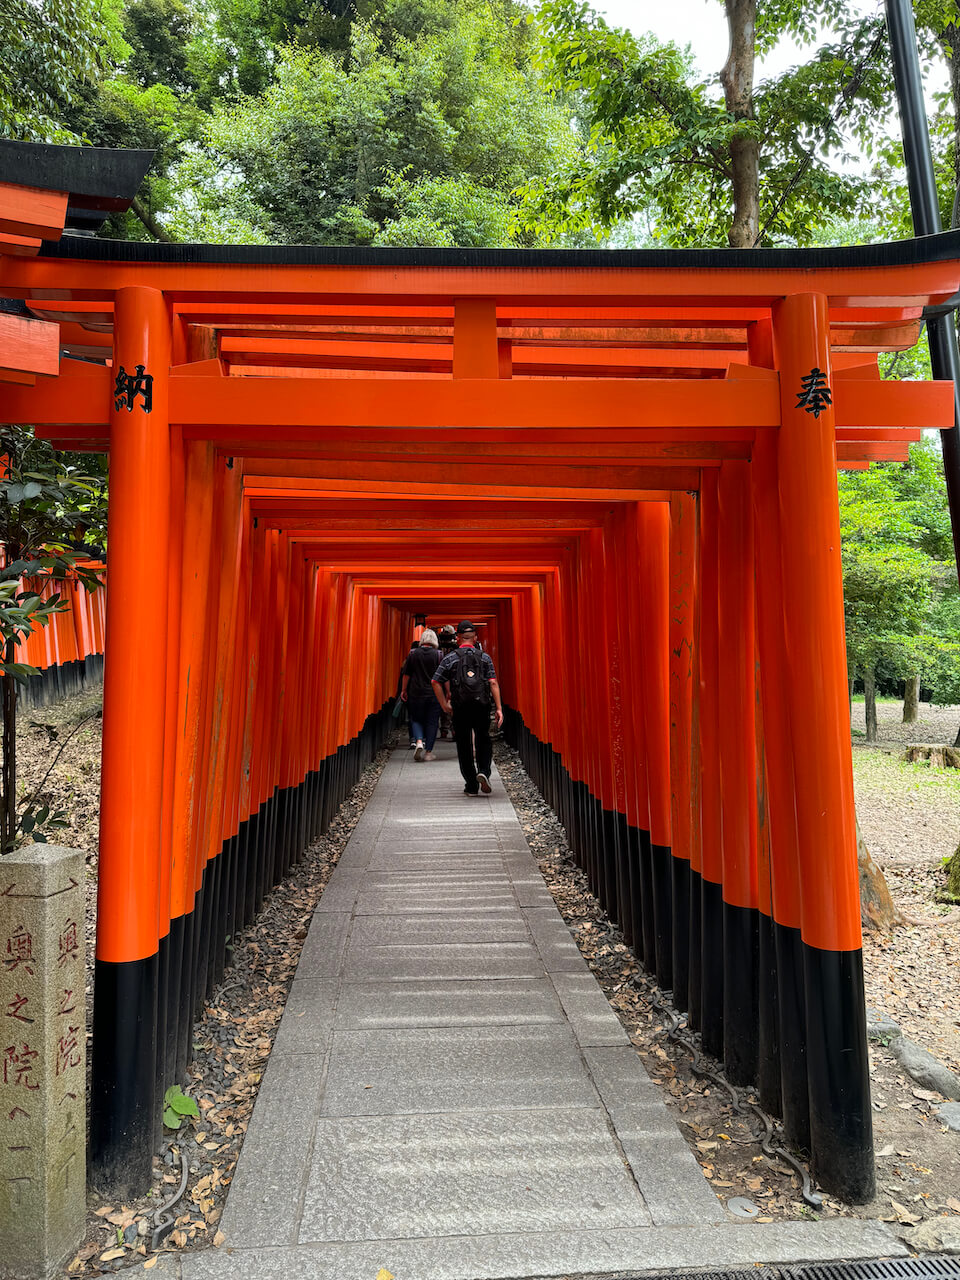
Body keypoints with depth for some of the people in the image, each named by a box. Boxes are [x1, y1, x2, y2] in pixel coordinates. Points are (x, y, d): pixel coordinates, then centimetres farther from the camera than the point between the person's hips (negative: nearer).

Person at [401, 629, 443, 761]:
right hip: (434, 694, 0)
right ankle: (428, 752, 8)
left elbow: (406, 674, 5)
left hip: (416, 693, 1)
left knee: (416, 719, 14)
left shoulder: (412, 654, 0)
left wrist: (403, 690, 15)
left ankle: (419, 741, -11)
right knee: (432, 722, 7)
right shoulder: (439, 655, -2)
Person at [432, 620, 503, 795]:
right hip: (482, 707, 1)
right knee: (483, 742, 17)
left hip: (460, 708, -1)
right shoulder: (485, 657, 4)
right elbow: (493, 683, -4)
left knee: (464, 747, 9)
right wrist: (499, 708, -4)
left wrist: (444, 705, 6)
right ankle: (483, 771, -7)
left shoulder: (450, 658, 1)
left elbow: (436, 682, -4)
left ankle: (471, 786, 11)